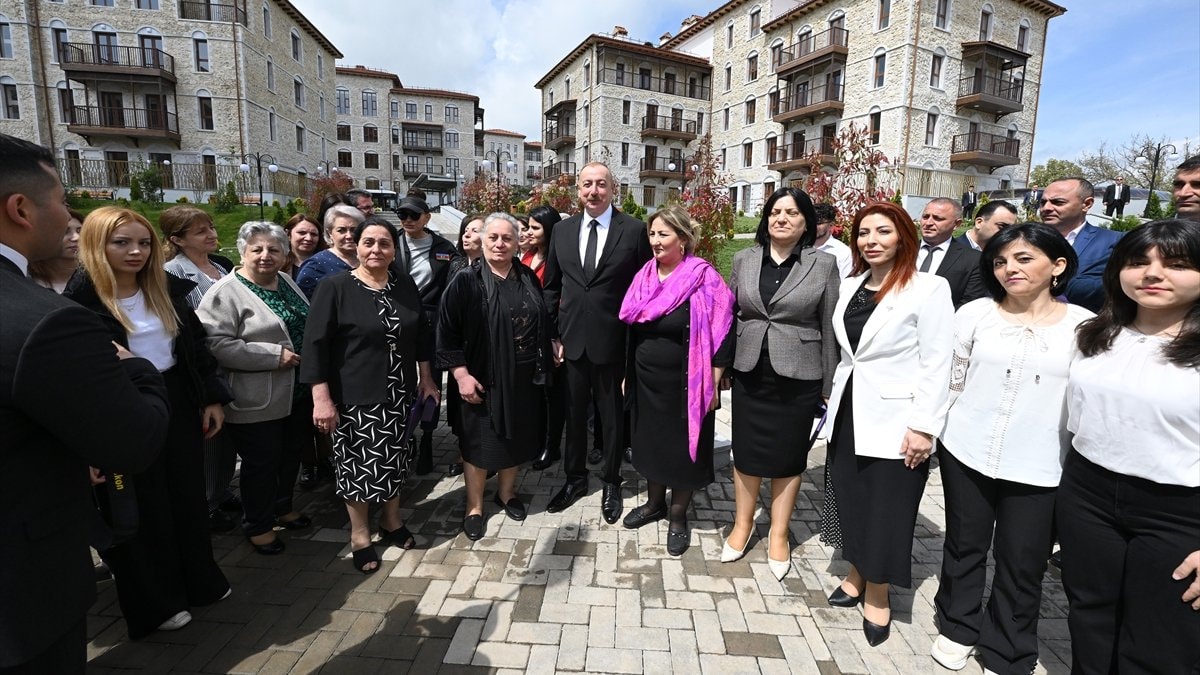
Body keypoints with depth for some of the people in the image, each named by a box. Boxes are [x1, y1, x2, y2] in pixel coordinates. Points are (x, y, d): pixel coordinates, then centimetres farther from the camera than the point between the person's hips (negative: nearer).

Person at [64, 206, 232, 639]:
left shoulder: (168, 289, 4)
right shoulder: (81, 295, -12)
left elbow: (195, 346, 8)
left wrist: (212, 398, 5)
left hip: (178, 403, 5)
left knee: (188, 494, 16)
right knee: (141, 506, 10)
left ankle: (199, 580, 35)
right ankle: (155, 603, 28)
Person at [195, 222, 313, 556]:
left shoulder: (287, 283, 8)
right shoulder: (226, 293, -14)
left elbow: (307, 327, 21)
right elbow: (215, 344, -24)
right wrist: (274, 355, -22)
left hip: (297, 394, 7)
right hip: (256, 402, -7)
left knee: (291, 455, 20)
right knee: (260, 464, 8)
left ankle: (282, 507, 41)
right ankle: (257, 525, 28)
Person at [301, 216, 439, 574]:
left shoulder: (405, 286, 3)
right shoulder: (335, 287, -11)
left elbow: (421, 334, 12)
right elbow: (315, 345, -12)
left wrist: (426, 378, 12)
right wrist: (321, 398, -16)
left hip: (398, 392, 4)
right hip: (354, 396, -4)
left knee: (395, 459, 14)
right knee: (358, 462, 6)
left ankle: (391, 519, 37)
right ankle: (359, 533, 27)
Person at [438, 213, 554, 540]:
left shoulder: (529, 278, 5)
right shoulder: (466, 280, -8)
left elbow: (542, 323, 12)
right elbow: (447, 331, -11)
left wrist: (544, 364, 10)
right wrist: (461, 374, -16)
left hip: (523, 378, 4)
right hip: (482, 378, -4)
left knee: (517, 437, 16)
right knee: (480, 441, 8)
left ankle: (506, 492, 38)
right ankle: (474, 506, 25)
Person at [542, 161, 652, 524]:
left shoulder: (634, 229, -5)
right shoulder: (562, 230, 6)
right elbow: (551, 287, 10)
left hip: (613, 341, -3)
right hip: (571, 340, 3)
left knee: (611, 415, 12)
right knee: (573, 413, 16)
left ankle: (611, 483, 32)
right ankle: (575, 478, 36)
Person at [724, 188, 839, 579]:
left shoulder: (824, 265, -4)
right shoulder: (744, 260, 4)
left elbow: (830, 329, -3)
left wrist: (830, 385, -2)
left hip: (798, 376, -2)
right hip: (749, 372, 3)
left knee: (788, 454, 11)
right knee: (746, 450, 12)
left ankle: (779, 534, 28)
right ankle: (743, 524, 32)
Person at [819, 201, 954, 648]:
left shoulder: (929, 288, -11)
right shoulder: (849, 287, 7)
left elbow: (937, 364, -13)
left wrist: (923, 426, -16)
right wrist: (835, 398, 12)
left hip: (894, 420, -6)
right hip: (848, 413, 6)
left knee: (886, 511, 8)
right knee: (851, 501, 16)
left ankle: (877, 597, 28)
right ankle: (856, 576, 37)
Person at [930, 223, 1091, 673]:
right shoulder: (975, 314, -2)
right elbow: (952, 381, 4)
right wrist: (933, 429, 3)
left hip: (1041, 467, -1)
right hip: (967, 454, 1)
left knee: (1022, 566, 12)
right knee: (964, 546, 16)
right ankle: (958, 628, 39)